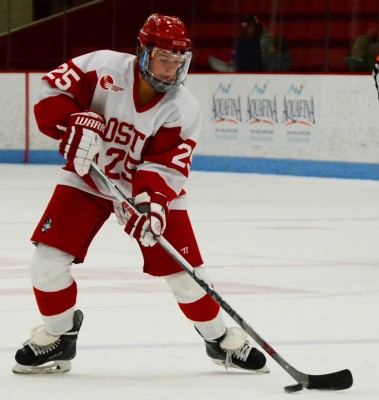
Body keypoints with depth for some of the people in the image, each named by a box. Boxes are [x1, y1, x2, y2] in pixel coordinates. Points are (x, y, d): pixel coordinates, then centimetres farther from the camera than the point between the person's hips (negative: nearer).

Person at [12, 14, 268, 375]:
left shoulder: (182, 110, -18)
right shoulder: (103, 68, -20)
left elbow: (166, 166, -23)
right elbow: (51, 91, -17)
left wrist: (152, 201, -41)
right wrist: (76, 123, -35)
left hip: (151, 189, 0)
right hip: (87, 179, 0)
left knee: (184, 271, -5)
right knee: (48, 259, -12)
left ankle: (220, 340, 19)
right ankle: (58, 338, 12)